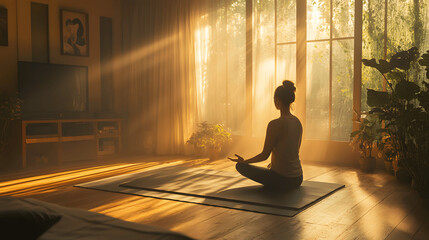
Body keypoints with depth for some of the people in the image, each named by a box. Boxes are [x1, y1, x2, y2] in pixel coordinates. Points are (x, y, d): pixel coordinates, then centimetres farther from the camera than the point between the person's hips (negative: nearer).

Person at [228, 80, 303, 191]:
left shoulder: (275, 124, -21)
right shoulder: (297, 122, 3)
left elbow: (264, 155, -15)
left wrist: (243, 161, 1)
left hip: (281, 180, -9)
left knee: (240, 166, 9)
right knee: (271, 166, 42)